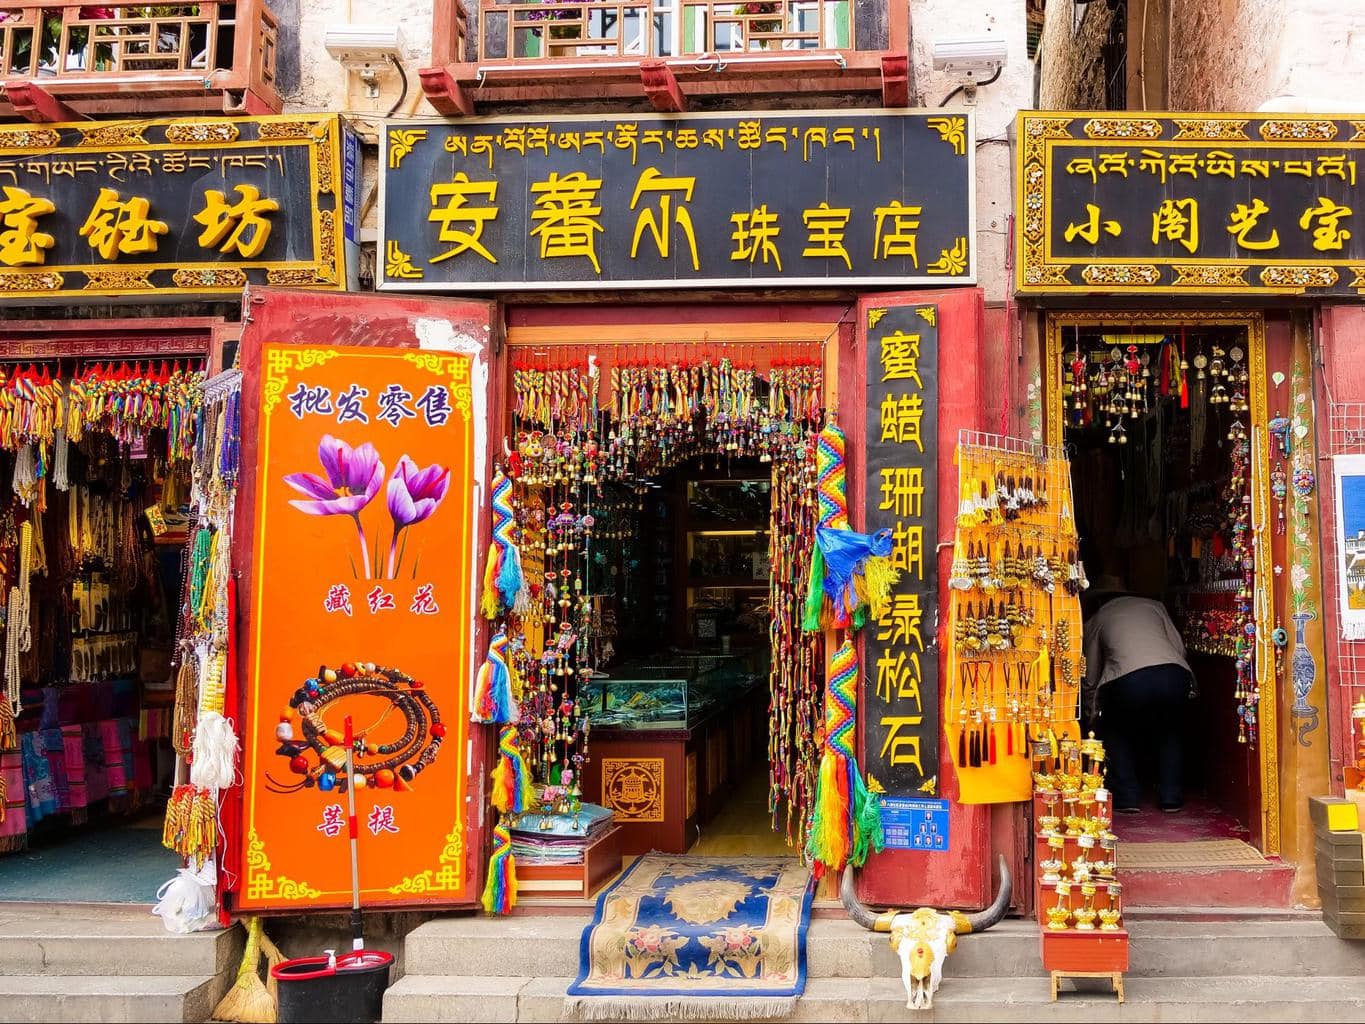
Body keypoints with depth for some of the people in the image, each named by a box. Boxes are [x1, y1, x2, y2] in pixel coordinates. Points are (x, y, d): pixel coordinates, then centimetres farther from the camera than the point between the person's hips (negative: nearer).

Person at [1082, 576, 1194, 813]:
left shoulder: (1095, 620, 25)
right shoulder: (1152, 605, 29)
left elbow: (1092, 675, 28)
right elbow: (1179, 647, 21)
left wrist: (1091, 711, 42)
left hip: (1128, 679, -2)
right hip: (1175, 673, 2)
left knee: (1116, 734, 25)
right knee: (1168, 734, 29)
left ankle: (1126, 798, 16)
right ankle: (1171, 798, 23)